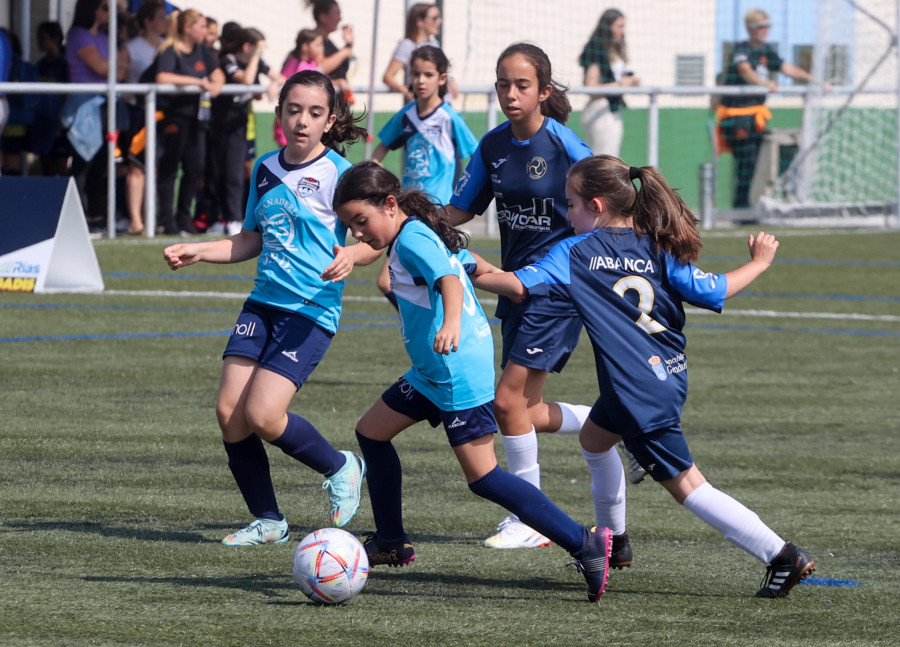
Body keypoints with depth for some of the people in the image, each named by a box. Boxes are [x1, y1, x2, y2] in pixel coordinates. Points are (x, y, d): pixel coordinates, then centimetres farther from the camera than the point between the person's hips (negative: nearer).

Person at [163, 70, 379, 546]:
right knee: (229, 411, -3)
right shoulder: (265, 170, 12)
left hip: (312, 310, -7)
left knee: (262, 415, -16)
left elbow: (376, 239, -9)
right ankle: (268, 522, 11)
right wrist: (196, 252, 13)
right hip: (263, 303, 7)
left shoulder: (337, 174, -7)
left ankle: (340, 469, 11)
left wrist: (351, 255, -30)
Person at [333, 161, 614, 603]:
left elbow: (449, 278, -32)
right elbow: (472, 264, 30)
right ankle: (391, 545, 28)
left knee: (483, 476, -14)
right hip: (432, 373, 11)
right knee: (371, 432, 18)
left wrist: (451, 323, -51)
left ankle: (585, 545, -17)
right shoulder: (426, 236, 14)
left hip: (459, 372, -11)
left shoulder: (411, 239, -15)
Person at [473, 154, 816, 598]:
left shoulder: (575, 252, -9)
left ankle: (782, 556, -10)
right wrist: (759, 262, 13)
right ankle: (614, 542, 45)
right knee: (595, 438, 31)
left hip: (641, 392, -8)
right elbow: (713, 292, -3)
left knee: (686, 484, -3)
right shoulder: (656, 248, 2)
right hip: (669, 374, 8)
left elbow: (520, 286, -16)